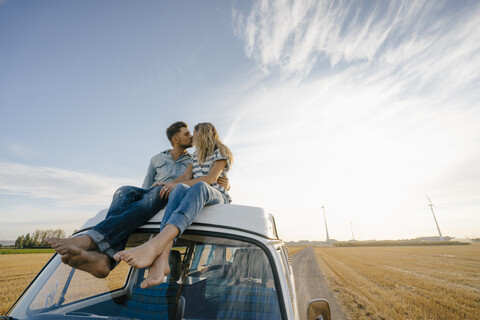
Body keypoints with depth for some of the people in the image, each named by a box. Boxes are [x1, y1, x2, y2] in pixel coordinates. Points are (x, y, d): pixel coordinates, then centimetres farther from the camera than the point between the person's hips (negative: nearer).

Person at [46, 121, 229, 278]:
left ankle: (90, 240, -50)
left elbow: (220, 182, 19)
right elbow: (145, 187, 22)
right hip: (150, 193, 3)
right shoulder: (157, 159, 27)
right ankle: (104, 258, -50)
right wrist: (155, 186, -4)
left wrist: (225, 184, -8)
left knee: (153, 196, -37)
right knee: (126, 192, -30)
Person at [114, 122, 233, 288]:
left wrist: (178, 184, -19)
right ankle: (161, 260, -52)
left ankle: (155, 244, -59)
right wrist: (168, 185, -9)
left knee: (200, 187, -40)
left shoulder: (221, 152, 6)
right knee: (180, 189, -33)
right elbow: (186, 176, 12)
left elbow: (212, 178, -10)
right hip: (194, 194, 4)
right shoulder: (196, 155, 27)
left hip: (216, 196, -4)